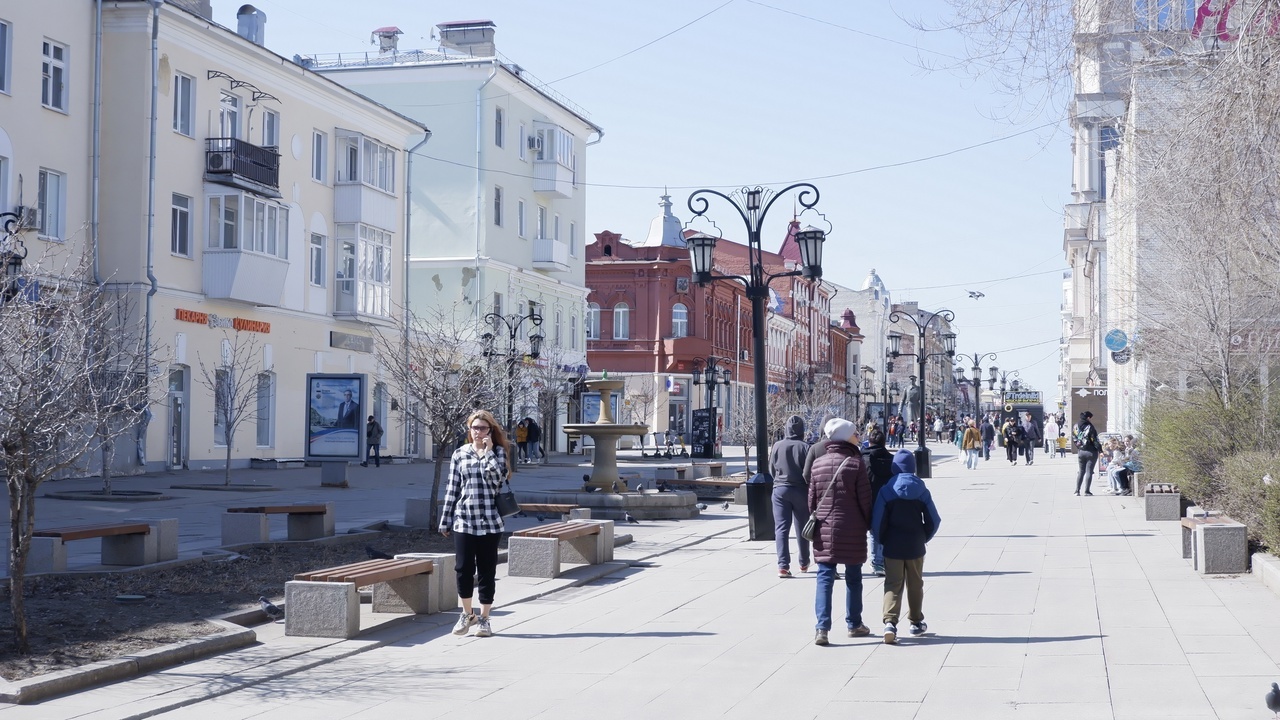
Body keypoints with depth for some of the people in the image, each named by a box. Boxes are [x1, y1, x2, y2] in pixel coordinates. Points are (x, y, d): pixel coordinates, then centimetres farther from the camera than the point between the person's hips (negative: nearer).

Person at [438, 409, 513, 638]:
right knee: (463, 569, -1)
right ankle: (467, 614, 18)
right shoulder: (459, 454, 7)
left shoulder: (498, 452, 4)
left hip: (490, 522, -1)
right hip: (463, 520, 1)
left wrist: (488, 452, -13)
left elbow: (496, 479, -13)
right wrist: (445, 521, 7)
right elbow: (452, 489, 8)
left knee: (487, 571, 4)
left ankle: (484, 618, 14)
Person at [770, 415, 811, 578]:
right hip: (800, 490, -1)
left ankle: (783, 565, -14)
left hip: (780, 489, 1)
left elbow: (771, 469, 8)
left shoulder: (777, 446, -2)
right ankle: (804, 563, 27)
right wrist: (810, 490, 6)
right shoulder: (805, 447, -9)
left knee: (781, 528, -1)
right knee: (802, 528, 15)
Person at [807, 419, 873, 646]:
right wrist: (867, 524, 5)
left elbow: (812, 499, 7)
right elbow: (865, 499, -8)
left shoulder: (818, 464, 3)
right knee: (853, 578, 12)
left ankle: (822, 627, -9)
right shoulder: (856, 463, -9)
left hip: (824, 530, 3)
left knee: (824, 577, 2)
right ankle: (854, 624, 21)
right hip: (852, 531, -3)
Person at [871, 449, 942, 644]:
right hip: (915, 547, 1)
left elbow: (877, 521, -8)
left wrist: (884, 540, 7)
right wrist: (923, 538, 11)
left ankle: (890, 622, -19)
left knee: (893, 584, 0)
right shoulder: (921, 491, -3)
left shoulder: (887, 491, -7)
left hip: (893, 547, -1)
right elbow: (933, 520, -2)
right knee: (915, 584, 16)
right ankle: (916, 622, 26)